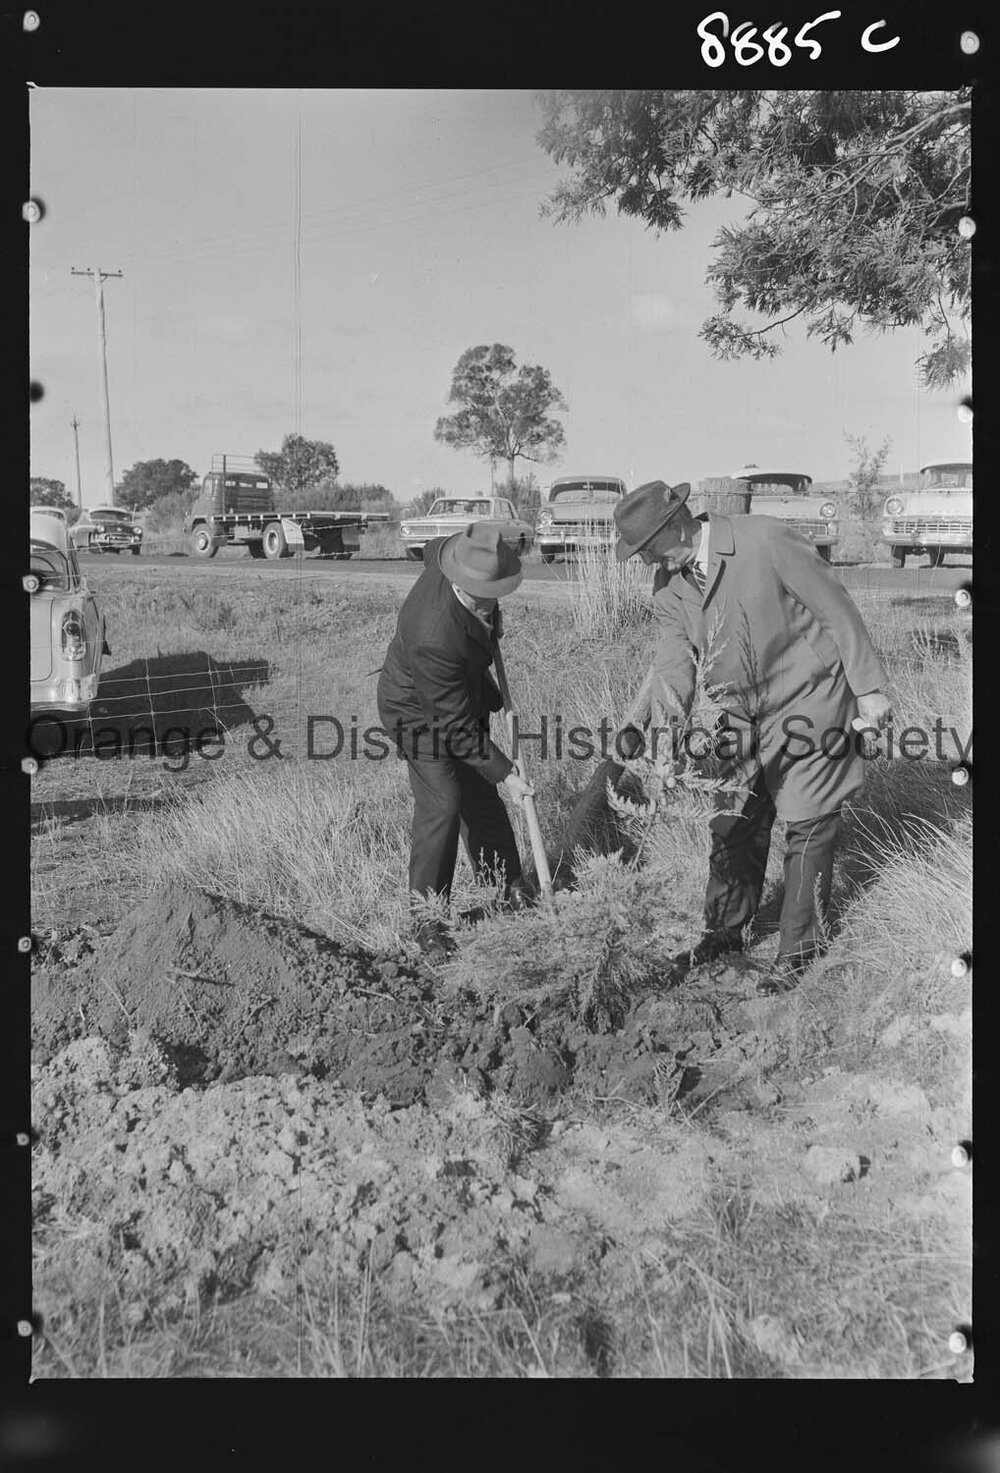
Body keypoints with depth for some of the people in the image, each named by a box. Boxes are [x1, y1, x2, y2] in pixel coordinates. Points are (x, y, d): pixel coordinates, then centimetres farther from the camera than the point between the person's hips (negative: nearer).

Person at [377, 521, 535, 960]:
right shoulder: (434, 638, -43)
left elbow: (434, 549, 7)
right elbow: (454, 726, -32)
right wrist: (504, 772, -24)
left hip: (463, 692, 8)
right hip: (418, 709, -8)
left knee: (480, 796, 14)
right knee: (442, 804, -15)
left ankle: (507, 887, 30)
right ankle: (426, 918, 1)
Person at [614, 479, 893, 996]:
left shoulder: (766, 540, -23)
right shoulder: (667, 582, -4)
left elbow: (835, 607, -16)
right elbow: (673, 649, -5)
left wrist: (869, 688, -13)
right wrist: (673, 689, -30)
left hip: (809, 703, -6)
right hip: (744, 715, 6)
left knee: (808, 827, 2)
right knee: (733, 825, 12)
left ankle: (797, 952, 16)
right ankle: (723, 933, 29)